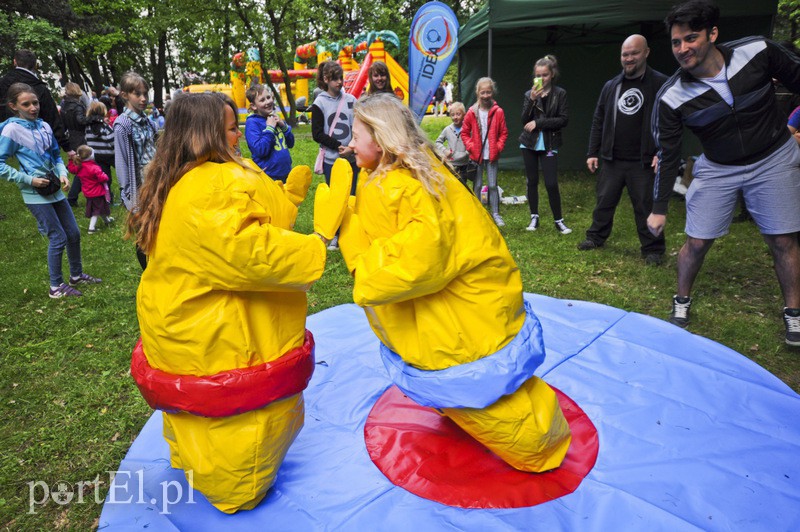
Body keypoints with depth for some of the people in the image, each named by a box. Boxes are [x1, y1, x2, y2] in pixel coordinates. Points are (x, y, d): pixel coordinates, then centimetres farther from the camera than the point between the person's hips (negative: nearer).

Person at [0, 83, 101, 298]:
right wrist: (29, 179, -16)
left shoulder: (44, 126, 5)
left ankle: (77, 275, 30)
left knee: (74, 233, 12)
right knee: (58, 238, -4)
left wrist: (62, 173, -3)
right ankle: (56, 287, 10)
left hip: (55, 190, 6)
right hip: (35, 194, -6)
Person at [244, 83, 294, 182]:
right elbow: (260, 151, -22)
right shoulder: (252, 123, -12)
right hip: (267, 175, -6)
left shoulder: (276, 118, 6)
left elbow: (290, 144, 8)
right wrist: (270, 128, -17)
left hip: (285, 173, 6)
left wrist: (283, 125, -6)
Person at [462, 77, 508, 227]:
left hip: (492, 155, 0)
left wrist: (498, 147, -8)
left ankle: (496, 214, 13)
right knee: (477, 185, 8)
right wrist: (470, 146, -6)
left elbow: (504, 133, 3)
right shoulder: (472, 112, -2)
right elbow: (464, 132, 6)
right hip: (476, 155, 1)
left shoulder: (498, 112, -3)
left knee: (493, 185, 3)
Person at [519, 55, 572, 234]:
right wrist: (532, 100, -18)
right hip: (529, 143, 2)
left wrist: (538, 122, -15)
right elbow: (524, 121, -5)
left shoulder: (560, 94, -2)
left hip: (549, 144, -2)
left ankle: (558, 220, 6)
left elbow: (563, 120, -9)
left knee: (551, 184, -7)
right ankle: (534, 217, 19)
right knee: (532, 181, 7)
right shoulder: (529, 94, 3)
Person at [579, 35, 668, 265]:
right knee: (604, 201, 12)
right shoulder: (611, 86, 10)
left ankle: (653, 249, 13)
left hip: (643, 162, -4)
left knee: (646, 207, 2)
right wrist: (592, 153, 9)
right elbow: (598, 122, 13)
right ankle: (596, 237, 29)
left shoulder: (660, 84, -3)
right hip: (612, 160, 4)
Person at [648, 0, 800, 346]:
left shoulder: (758, 51, -17)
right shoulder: (671, 97, -18)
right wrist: (659, 208, -10)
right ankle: (682, 301, 24)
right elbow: (667, 155, -11)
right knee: (697, 242, -1)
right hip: (717, 169, -1)